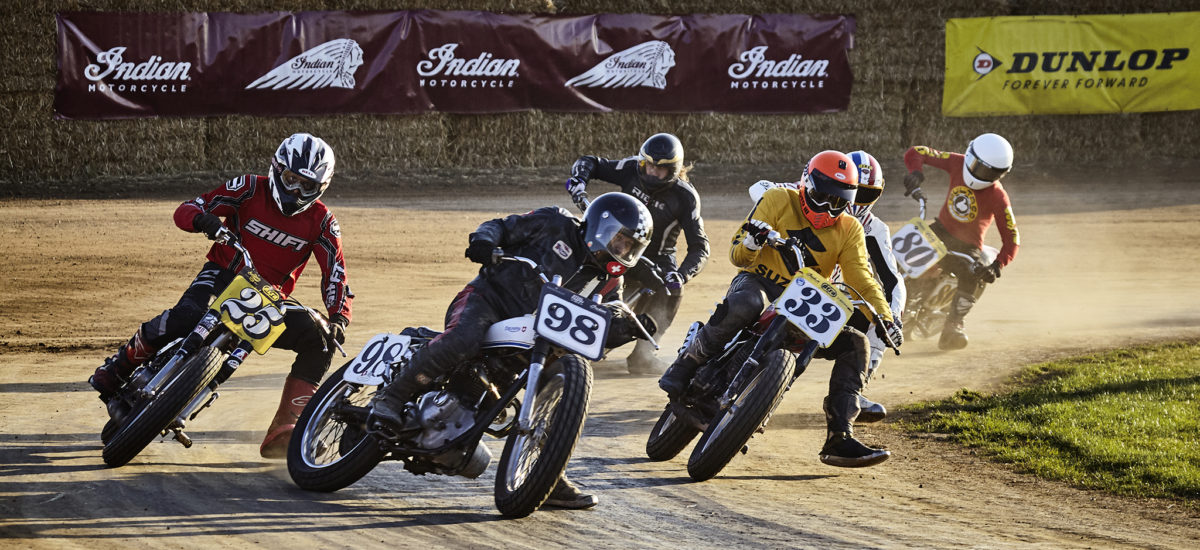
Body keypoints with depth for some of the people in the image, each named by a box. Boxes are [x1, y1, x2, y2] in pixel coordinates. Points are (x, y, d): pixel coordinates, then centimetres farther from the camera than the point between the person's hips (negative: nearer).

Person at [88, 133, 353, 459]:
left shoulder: (321, 221, 1)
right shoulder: (250, 189, -4)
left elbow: (336, 273, -3)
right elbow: (185, 211, -7)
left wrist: (339, 317, -22)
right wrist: (202, 219, -32)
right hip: (225, 274, -3)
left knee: (319, 342, -20)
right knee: (185, 316, -36)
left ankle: (283, 432, -19)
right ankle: (119, 367, -11)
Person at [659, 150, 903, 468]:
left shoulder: (849, 231, 8)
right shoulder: (779, 201, -3)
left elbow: (861, 280, 2)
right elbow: (738, 256, -5)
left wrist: (885, 319, -14)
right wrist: (751, 241, -30)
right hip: (759, 283, -4)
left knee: (854, 344, -16)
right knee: (744, 304, -42)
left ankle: (839, 439, -16)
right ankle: (687, 364, -25)